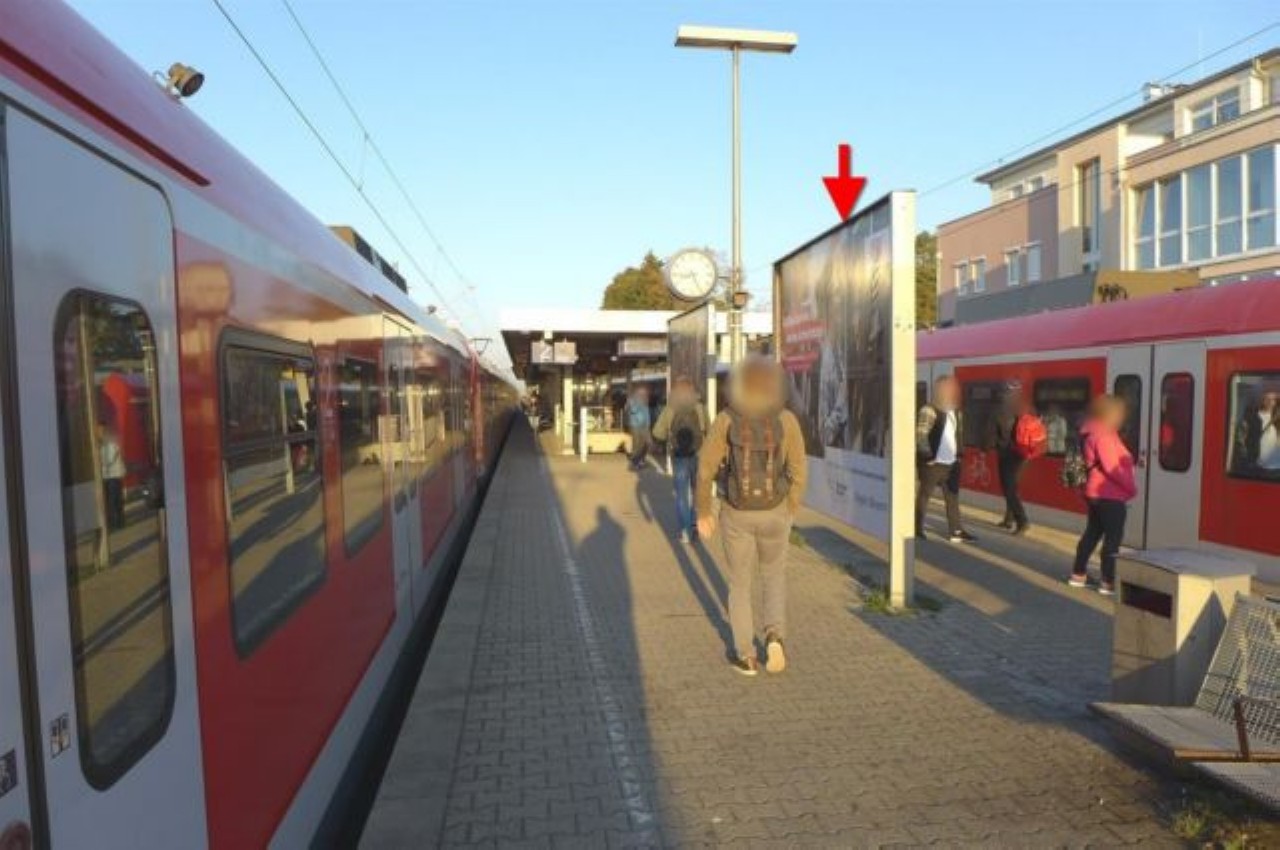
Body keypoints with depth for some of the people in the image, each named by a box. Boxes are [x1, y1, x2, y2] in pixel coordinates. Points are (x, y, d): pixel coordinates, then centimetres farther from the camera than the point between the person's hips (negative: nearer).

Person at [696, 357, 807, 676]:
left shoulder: (726, 419, -12)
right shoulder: (786, 419, -10)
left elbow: (705, 470, -9)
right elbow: (798, 472, -5)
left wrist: (703, 512, 4)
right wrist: (791, 513, 11)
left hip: (736, 513, -1)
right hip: (774, 513, 1)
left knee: (740, 582, 17)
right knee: (774, 575, 25)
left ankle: (746, 656, 20)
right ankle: (775, 636, 5)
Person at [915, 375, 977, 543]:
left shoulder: (957, 413, 13)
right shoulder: (929, 411, -11)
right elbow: (920, 435, -16)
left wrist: (958, 454, 14)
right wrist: (928, 455, -19)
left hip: (951, 463, 7)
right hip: (932, 463, -7)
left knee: (953, 497, 8)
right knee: (924, 495, 2)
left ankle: (956, 531, 13)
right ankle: (917, 529, 10)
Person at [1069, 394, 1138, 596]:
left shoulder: (1094, 432, 13)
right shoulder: (1103, 435, -19)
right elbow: (1112, 467, -22)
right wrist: (1132, 487, -12)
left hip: (1096, 494, 10)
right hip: (1110, 496, -10)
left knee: (1092, 532, 17)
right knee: (1113, 538, -3)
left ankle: (1078, 574, 23)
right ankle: (1108, 582, 1)